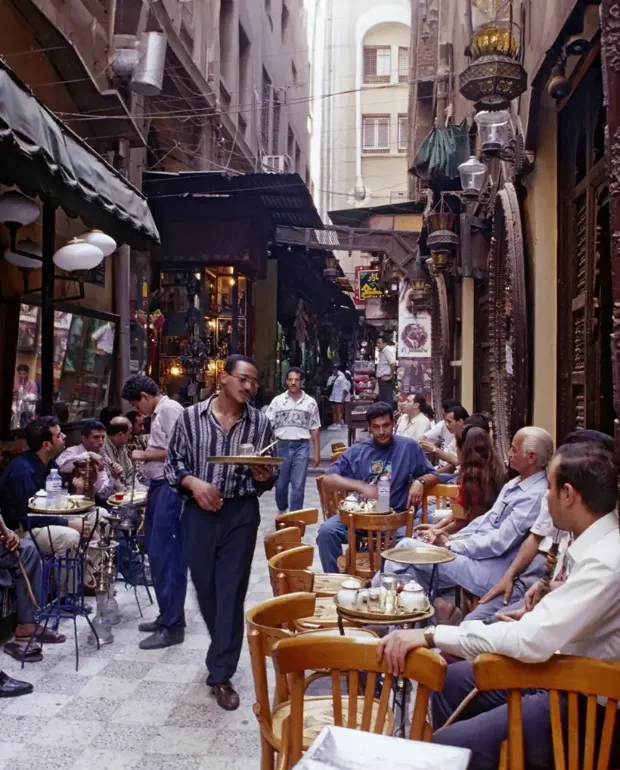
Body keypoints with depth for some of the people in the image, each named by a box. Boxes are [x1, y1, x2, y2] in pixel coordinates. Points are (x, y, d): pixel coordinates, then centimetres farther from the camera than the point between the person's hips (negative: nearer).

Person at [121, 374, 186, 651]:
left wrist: (144, 455, -8)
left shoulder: (170, 409, -12)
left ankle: (173, 625, -1)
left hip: (169, 488, -10)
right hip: (158, 486, 10)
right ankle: (167, 616, 23)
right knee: (157, 552, 13)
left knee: (166, 554, -7)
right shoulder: (159, 413, 18)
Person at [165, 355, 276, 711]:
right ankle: (223, 652, 40)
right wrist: (194, 483, -15)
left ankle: (222, 674, 9)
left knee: (231, 592, 0)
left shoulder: (261, 423, 0)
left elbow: (269, 476, 6)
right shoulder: (191, 417, -2)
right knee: (205, 586, 14)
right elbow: (175, 462, 3)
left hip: (241, 514, -1)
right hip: (199, 512, 1)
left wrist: (263, 476, -16)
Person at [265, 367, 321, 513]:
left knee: (298, 485, 0)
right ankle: (282, 510, 36)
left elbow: (314, 430, 6)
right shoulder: (277, 401, 2)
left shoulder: (310, 402, 3)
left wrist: (316, 452, 4)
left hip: (301, 447, -1)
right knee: (280, 483, 12)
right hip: (282, 446, 1)